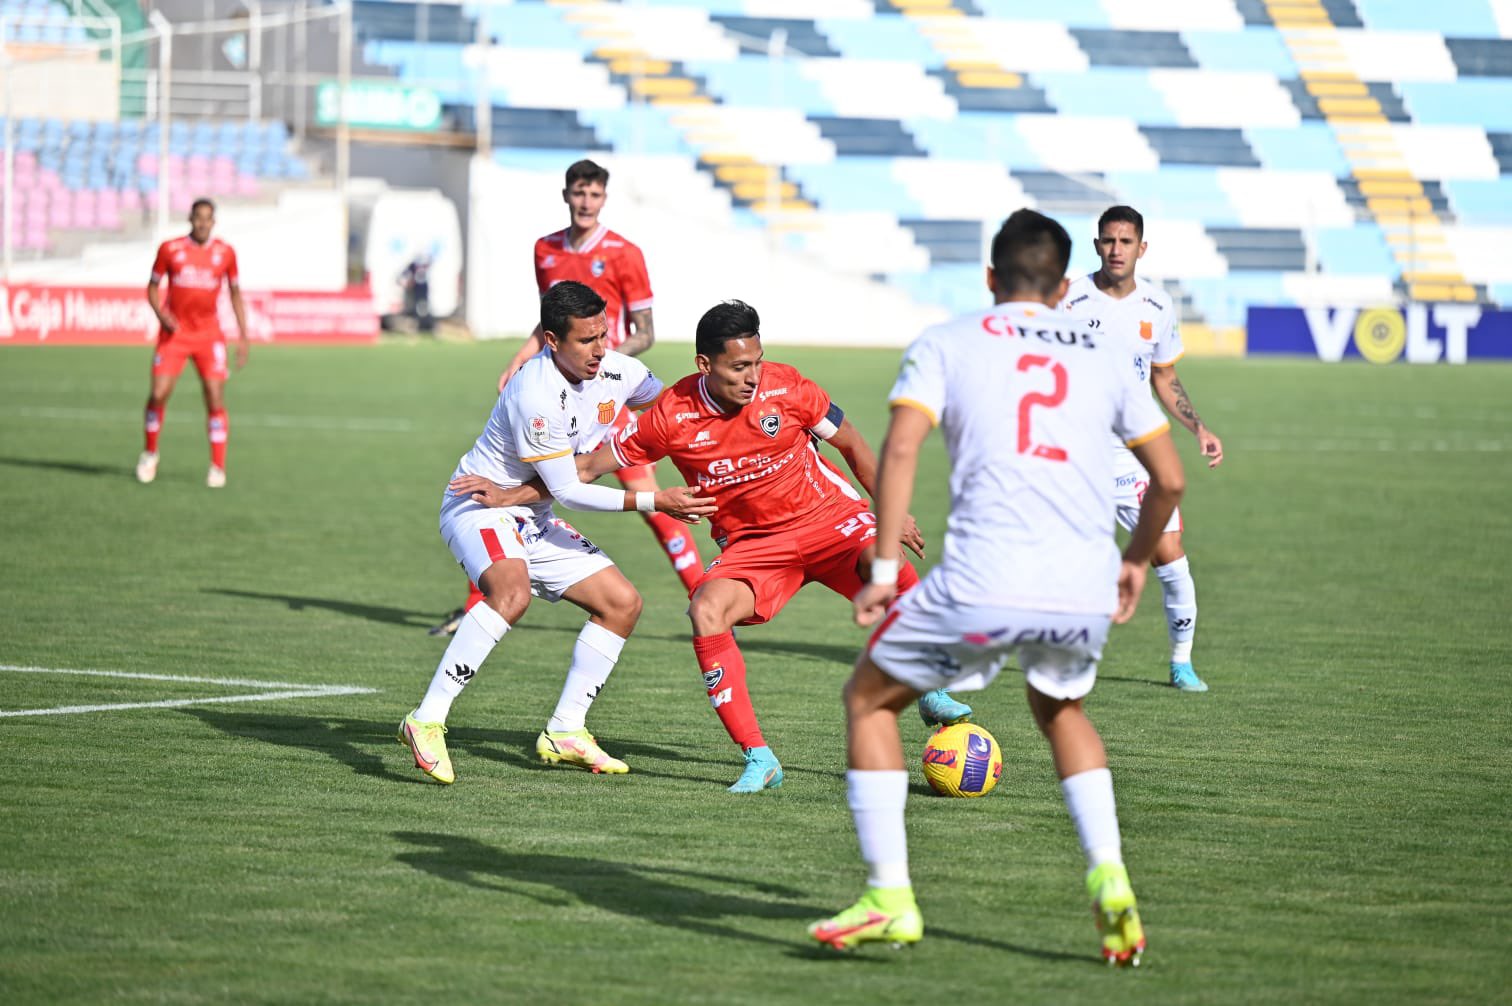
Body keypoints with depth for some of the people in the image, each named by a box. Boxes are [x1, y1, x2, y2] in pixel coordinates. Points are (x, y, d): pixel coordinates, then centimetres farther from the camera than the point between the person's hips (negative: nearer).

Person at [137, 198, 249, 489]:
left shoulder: (225, 253, 2)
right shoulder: (170, 249, 0)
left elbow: (235, 293, 12)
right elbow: (153, 286, 8)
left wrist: (243, 337, 7)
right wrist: (161, 314, -11)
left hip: (209, 336, 1)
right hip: (174, 333, -1)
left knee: (215, 398, -8)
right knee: (158, 394, -9)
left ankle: (218, 468, 0)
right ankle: (150, 454, 16)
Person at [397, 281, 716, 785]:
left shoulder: (617, 372, -6)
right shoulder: (535, 395, -29)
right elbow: (567, 490, -23)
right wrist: (654, 502, -23)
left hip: (533, 518, 9)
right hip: (480, 504, -9)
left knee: (622, 603, 5)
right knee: (513, 591, -36)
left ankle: (564, 734, 13)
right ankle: (427, 721, -35)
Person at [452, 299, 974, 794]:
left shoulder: (785, 388, -14)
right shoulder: (672, 415, -13)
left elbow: (852, 445, 3)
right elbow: (589, 467, -2)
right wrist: (510, 495, -9)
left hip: (829, 517, -1)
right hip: (750, 545, 1)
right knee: (707, 610, -28)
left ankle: (928, 691, -10)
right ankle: (759, 759, -24)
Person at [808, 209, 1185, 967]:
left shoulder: (945, 344, 12)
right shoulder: (1104, 354, 20)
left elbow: (900, 448, -4)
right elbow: (1169, 479, 22)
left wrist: (883, 571, -4)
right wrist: (1136, 561, 39)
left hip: (985, 584, -3)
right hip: (1088, 591, 4)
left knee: (869, 698, 19)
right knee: (1059, 707, 33)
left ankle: (889, 898, 9)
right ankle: (1108, 879, 13)